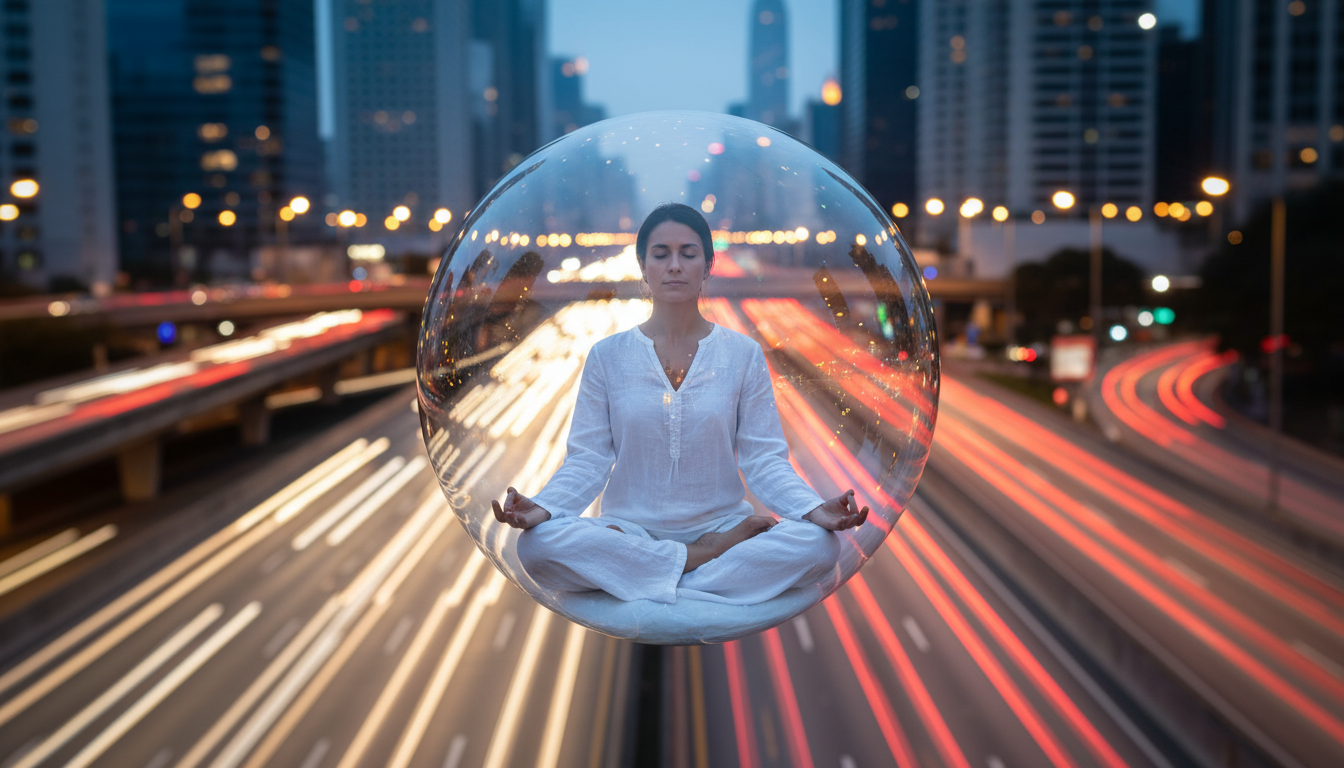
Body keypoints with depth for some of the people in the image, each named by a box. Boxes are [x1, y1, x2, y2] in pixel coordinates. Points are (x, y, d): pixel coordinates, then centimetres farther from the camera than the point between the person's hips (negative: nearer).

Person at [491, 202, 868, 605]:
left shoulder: (743, 354, 4)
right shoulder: (607, 356, 3)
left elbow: (764, 459, 0)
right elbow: (588, 459, 0)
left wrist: (814, 509, -19)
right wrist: (541, 506, -20)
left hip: (720, 521, 0)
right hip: (630, 528, 0)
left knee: (818, 545, -28)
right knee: (538, 542, -31)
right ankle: (709, 558, -19)